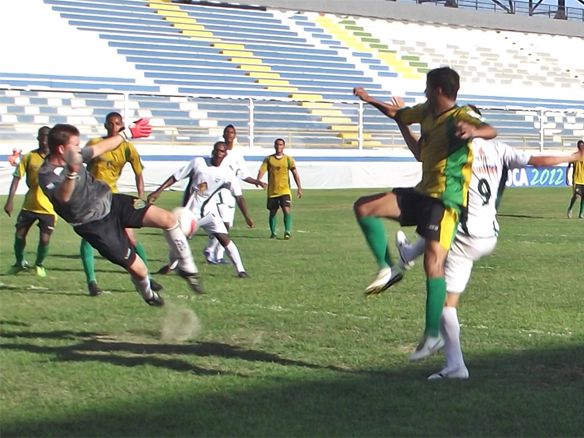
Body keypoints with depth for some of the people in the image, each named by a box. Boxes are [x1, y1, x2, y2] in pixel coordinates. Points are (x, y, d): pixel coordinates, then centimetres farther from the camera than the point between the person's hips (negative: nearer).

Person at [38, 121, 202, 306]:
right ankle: (148, 294, 32)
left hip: (110, 200, 7)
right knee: (137, 268, -5)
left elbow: (100, 148, 18)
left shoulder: (73, 154, 0)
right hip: (95, 225, -7)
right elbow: (63, 197, -44)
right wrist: (72, 173, -63)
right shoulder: (46, 175, -23)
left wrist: (128, 133, 24)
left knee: (168, 219, -11)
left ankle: (186, 268, 9)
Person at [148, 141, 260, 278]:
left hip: (209, 211, -1)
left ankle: (240, 270, -11)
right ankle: (170, 265, 32)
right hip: (191, 210, 1)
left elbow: (239, 196, -9)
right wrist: (158, 191, -7)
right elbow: (176, 177, -3)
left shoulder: (227, 174, -8)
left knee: (224, 238, -15)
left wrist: (247, 216, -17)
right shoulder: (198, 163, -7)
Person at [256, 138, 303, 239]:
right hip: (272, 191, 1)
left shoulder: (288, 159, 3)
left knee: (286, 210, -16)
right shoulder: (268, 159, 5)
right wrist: (258, 180, -26)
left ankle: (287, 232, -14)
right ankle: (273, 233, 22)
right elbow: (262, 170, -6)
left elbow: (295, 173, 1)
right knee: (272, 212, 8)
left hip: (285, 190, -1)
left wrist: (299, 188, -7)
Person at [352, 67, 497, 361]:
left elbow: (490, 131, -35)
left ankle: (433, 334, -8)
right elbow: (398, 114, 30)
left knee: (433, 263, -15)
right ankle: (388, 269, 5)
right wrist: (369, 99, 33)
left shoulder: (460, 117, -15)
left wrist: (473, 131, -57)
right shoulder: (426, 112, 10)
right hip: (423, 193, 8)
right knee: (364, 207, -1)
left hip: (446, 200, -8)